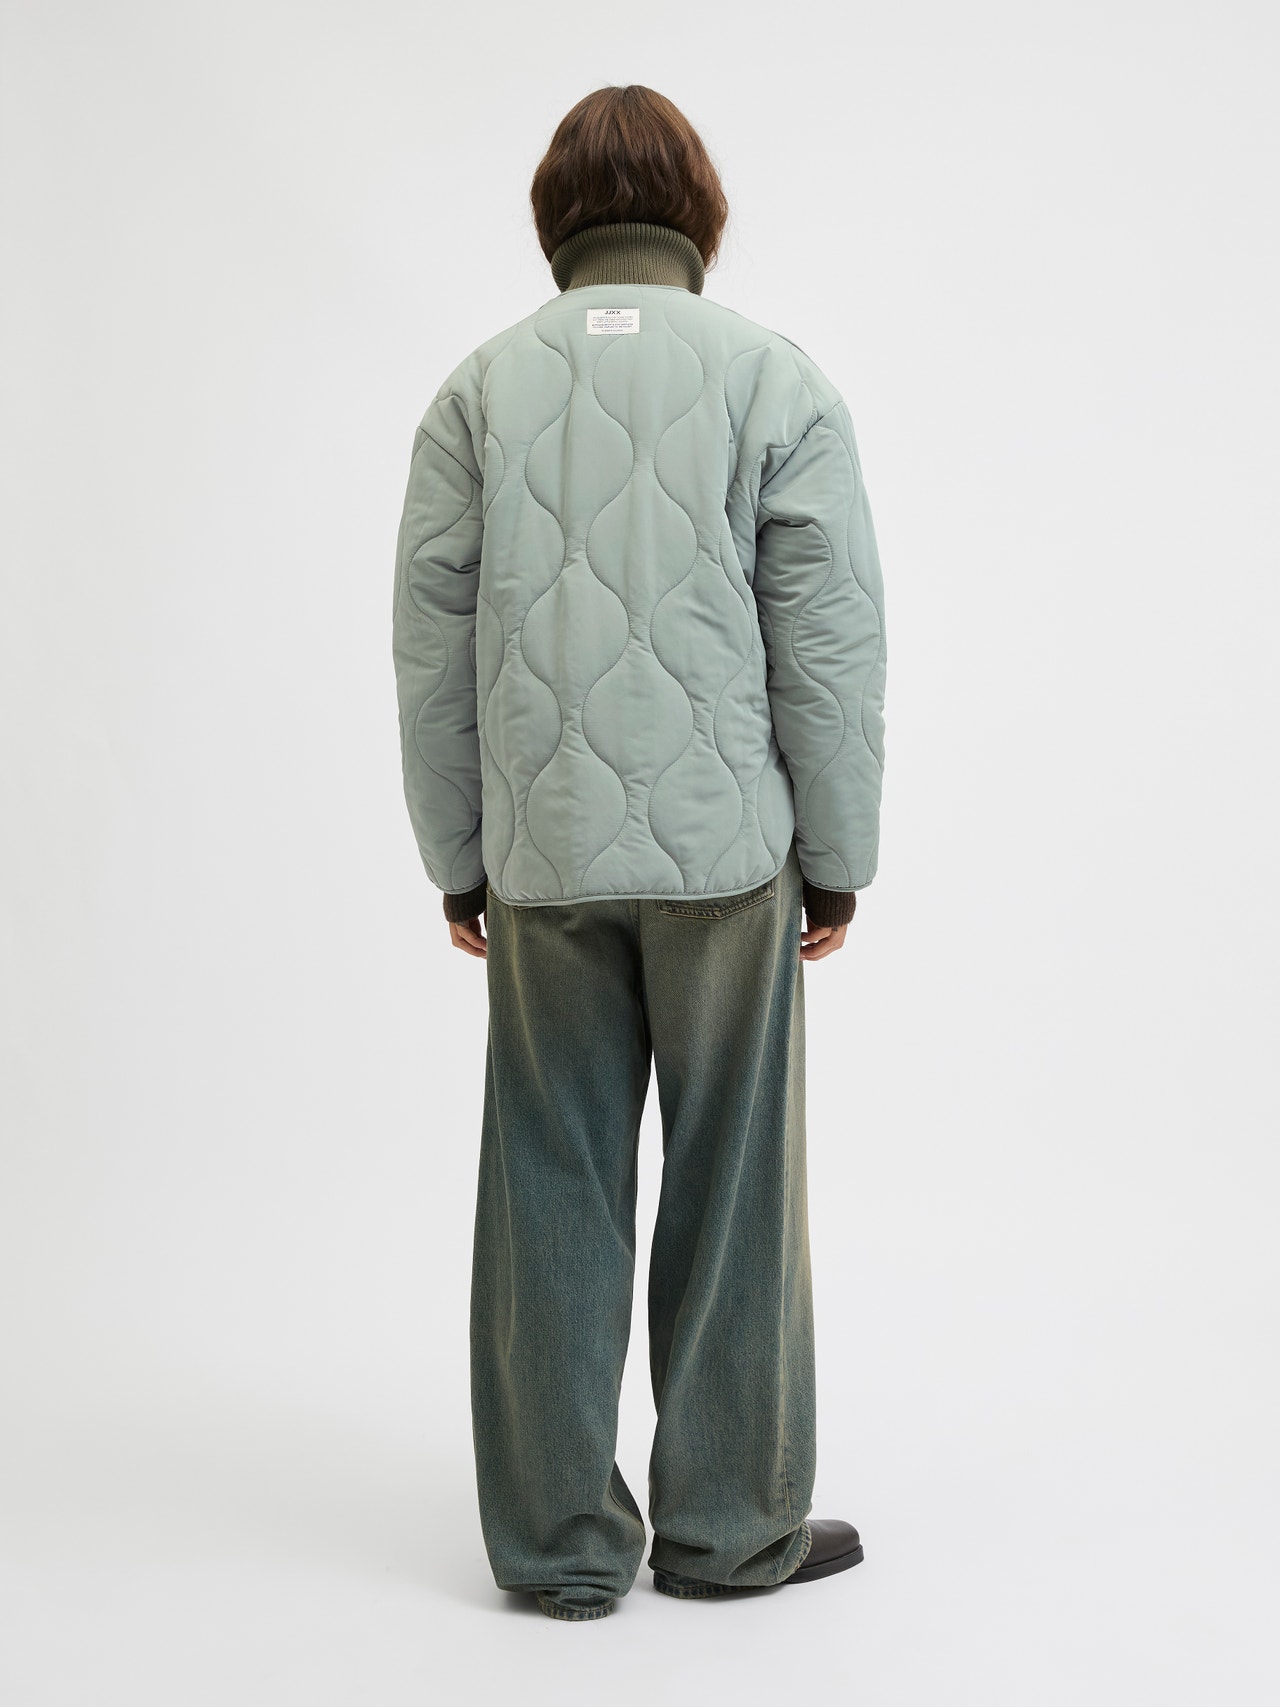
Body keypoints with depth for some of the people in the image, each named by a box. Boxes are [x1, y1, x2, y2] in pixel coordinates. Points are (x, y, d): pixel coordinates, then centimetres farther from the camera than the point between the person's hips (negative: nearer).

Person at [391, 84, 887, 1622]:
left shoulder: (482, 386, 5)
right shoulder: (775, 380, -1)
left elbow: (432, 646, 4)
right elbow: (832, 642, -3)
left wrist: (459, 859, 11)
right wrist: (839, 856, 4)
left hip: (539, 859, 2)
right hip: (727, 851, -2)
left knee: (552, 1191, 8)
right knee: (732, 1188, 8)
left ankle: (562, 1542, 16)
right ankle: (731, 1525, 18)